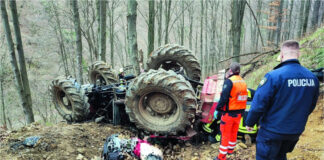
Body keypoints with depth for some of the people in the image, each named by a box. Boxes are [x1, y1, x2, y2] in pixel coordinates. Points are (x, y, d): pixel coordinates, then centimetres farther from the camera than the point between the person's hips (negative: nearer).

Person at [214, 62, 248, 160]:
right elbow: (244, 98, 11)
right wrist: (241, 112, 17)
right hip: (239, 113, 7)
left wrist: (218, 109, -12)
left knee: (225, 134, 2)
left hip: (229, 113, -7)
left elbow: (224, 97, -23)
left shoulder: (229, 81, -17)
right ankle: (231, 149, 39)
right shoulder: (243, 82, 6)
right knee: (234, 132, 22)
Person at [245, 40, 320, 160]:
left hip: (272, 131, -6)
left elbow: (259, 104, -21)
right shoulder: (312, 78, -4)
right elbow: (311, 106, 9)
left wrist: (249, 123, -5)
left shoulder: (273, 76, -23)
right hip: (295, 131, 6)